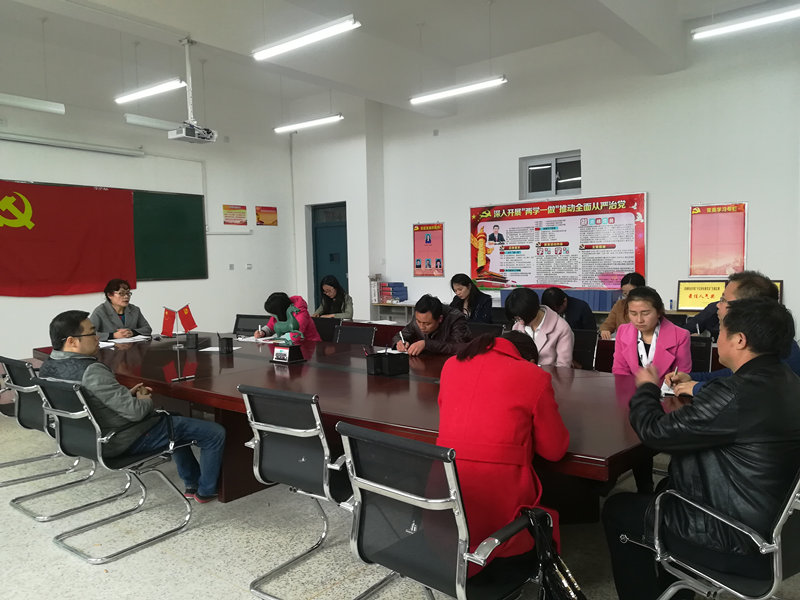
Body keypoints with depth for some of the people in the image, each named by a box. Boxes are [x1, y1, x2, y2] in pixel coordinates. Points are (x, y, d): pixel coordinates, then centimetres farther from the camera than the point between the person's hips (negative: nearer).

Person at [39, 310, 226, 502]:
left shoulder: (47, 367, -2)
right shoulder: (91, 371, -31)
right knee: (215, 433, 0)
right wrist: (146, 400, -7)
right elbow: (135, 411, -29)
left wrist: (127, 394, 6)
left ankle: (192, 483, 37)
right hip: (128, 439, -10)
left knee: (177, 423, 33)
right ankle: (205, 491, 20)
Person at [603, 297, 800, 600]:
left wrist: (646, 388, -4)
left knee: (617, 509, 8)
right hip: (770, 522, 9)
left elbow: (655, 432, -21)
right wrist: (698, 392, 17)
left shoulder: (738, 393, -30)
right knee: (665, 489, 30)